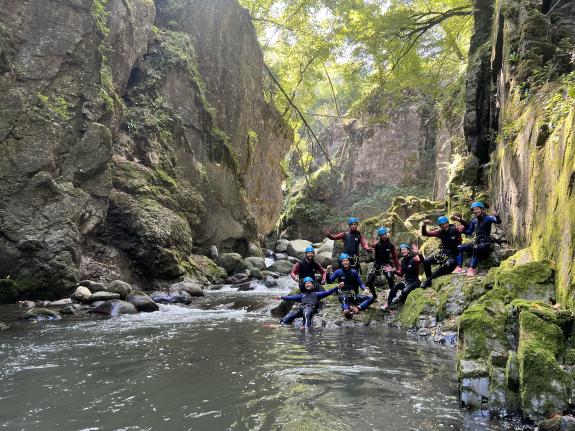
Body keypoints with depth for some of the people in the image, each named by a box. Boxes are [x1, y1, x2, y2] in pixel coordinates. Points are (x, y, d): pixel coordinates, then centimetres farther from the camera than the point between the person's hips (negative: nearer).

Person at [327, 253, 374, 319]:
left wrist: (365, 288, -18)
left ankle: (358, 307, -34)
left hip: (353, 295, 3)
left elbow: (360, 283, 2)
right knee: (344, 298, -39)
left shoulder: (354, 272, 4)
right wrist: (329, 272, -23)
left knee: (371, 298, -14)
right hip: (343, 294, -3)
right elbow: (330, 281, -8)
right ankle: (346, 310, -65)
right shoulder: (338, 272, 0)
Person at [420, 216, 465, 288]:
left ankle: (429, 278, -21)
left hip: (453, 255, -5)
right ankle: (428, 280, 5)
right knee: (426, 261, -9)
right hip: (443, 253, 5)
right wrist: (424, 226, -21)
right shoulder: (440, 232, 0)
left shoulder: (455, 229, -12)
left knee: (448, 265, -36)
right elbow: (425, 233, -1)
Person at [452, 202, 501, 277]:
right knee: (459, 247, -5)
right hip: (476, 242, 7)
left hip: (486, 243, -7)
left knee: (476, 248, -38)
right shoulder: (474, 220, 12)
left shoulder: (487, 218, -5)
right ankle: (459, 267, -16)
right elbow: (469, 232, 19)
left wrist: (496, 216, -44)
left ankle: (472, 269, -43)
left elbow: (498, 222, -22)